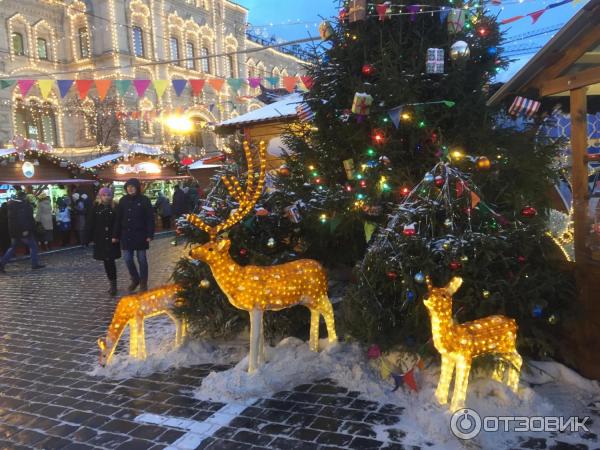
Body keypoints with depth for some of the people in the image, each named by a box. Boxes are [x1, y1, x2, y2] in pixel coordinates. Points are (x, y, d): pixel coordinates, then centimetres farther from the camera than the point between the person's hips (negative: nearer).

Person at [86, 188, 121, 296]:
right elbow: (89, 224, 1)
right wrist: (89, 238, -3)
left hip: (112, 239, -2)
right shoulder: (95, 208, 1)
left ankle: (113, 285, -3)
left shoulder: (114, 208, -2)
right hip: (100, 240, 2)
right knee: (107, 262, 10)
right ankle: (113, 285, 22)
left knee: (110, 261, -8)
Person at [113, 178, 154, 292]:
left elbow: (150, 219, -7)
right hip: (126, 234, 3)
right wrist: (115, 235, 4)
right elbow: (118, 219, 7)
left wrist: (149, 235, -13)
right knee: (127, 259, 4)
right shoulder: (123, 200, 4)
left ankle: (143, 283, 18)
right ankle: (135, 279, 27)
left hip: (140, 234, -3)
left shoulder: (144, 200, -6)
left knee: (141, 259, 5)